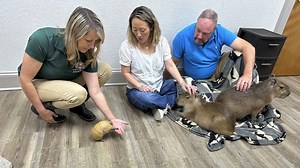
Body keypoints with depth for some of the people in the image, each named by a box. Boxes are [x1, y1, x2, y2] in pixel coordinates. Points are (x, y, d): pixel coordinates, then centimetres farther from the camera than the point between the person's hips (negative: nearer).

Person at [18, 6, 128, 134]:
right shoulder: (42, 39, -33)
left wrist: (112, 119, -23)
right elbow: (25, 79, -24)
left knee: (105, 70, -13)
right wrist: (42, 110, -17)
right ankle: (45, 105, -3)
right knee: (79, 94, -33)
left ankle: (76, 104, 5)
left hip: (63, 80, 5)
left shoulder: (87, 53, -20)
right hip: (37, 82, -4)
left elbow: (95, 92, -18)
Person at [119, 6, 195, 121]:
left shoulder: (162, 41, -7)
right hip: (137, 89, -3)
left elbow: (170, 66, -8)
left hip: (159, 86, 3)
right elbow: (126, 73, -8)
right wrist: (140, 86, -23)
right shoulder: (127, 46, -15)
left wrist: (182, 83, -23)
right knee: (145, 99, -37)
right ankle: (171, 102, -10)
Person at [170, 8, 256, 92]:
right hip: (194, 80, -2)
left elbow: (248, 47, -22)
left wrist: (247, 74, -38)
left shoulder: (220, 32, -18)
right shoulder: (182, 37, -22)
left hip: (216, 72, 3)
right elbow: (173, 63, -11)